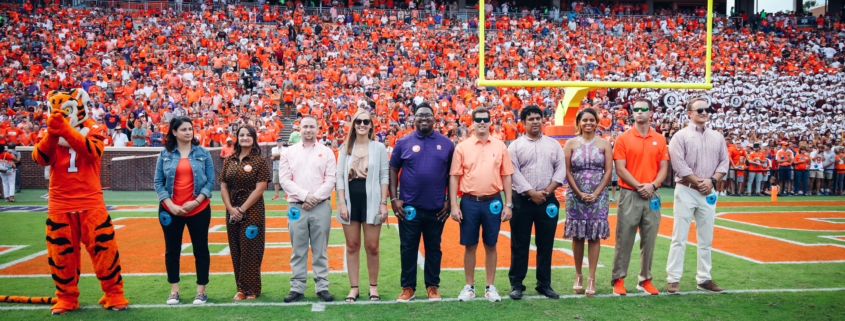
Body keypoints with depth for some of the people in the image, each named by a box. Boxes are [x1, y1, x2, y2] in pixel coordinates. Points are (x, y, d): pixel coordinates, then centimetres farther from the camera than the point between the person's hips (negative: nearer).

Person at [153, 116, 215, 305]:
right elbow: (158, 182, 3)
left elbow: (210, 181, 0)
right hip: (170, 210, 1)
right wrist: (170, 205, -9)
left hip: (198, 209, -1)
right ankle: (174, 290, 22)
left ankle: (201, 290, 15)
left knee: (201, 249, 4)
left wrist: (196, 201, -12)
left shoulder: (202, 152, 1)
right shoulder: (165, 154, 3)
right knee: (172, 250, 9)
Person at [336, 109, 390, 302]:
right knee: (352, 246, 6)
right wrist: (342, 203, -4)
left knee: (372, 246, 1)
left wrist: (384, 203, -5)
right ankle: (353, 288, 15)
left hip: (371, 201, -2)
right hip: (351, 201, 2)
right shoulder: (345, 148, 9)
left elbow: (384, 176, 2)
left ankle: (373, 287, 16)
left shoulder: (379, 148, 4)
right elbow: (339, 176, 6)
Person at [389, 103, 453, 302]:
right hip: (409, 207, -1)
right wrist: (394, 198, -3)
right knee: (408, 248, 6)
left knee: (434, 248, 10)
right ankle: (408, 288, 18)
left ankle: (433, 287, 22)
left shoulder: (446, 143, 5)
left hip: (436, 208, 1)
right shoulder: (403, 143, 3)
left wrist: (449, 200, 4)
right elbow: (393, 169, 5)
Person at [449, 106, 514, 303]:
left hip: (493, 202, 1)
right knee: (470, 246, 7)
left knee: (490, 245, 9)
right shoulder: (462, 147, 1)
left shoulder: (500, 146, 4)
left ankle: (490, 287, 20)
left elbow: (506, 176, 6)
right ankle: (469, 286, 19)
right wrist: (454, 205, -5)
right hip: (469, 202, -1)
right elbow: (454, 177, 1)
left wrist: (508, 205, 1)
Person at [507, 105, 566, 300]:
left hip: (547, 201, 2)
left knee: (546, 244, 7)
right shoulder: (515, 146, 3)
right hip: (522, 201, -2)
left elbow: (561, 170, 5)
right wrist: (532, 193, -12)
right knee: (519, 244, 2)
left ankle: (544, 284, 17)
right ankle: (516, 284, 10)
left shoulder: (554, 145, 12)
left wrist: (546, 191, -7)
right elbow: (514, 173, -5)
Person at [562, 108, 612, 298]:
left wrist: (596, 193, -8)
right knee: (577, 236, 3)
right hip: (575, 196, 0)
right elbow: (567, 171, 0)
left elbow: (609, 171, 1)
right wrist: (579, 193, -7)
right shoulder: (571, 144, 5)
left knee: (595, 236, -1)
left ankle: (591, 278, 3)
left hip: (598, 196, 0)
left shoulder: (604, 144, 6)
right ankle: (578, 275, 16)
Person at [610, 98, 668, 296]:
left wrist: (652, 185, -10)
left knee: (649, 239, 7)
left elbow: (663, 168, 7)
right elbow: (620, 168, -5)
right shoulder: (623, 138, 0)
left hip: (652, 195, 3)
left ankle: (645, 280, 18)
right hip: (629, 194, -3)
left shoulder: (659, 140, 10)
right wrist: (639, 186, -14)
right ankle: (618, 279, 8)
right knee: (624, 238, -1)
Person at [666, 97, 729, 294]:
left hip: (708, 192, 5)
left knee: (706, 238, 9)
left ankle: (704, 279, 17)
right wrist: (698, 182, -12)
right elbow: (679, 164, -10)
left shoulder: (717, 137, 15)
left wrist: (712, 180, -5)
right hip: (686, 190, -5)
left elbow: (724, 162, 11)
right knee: (680, 237, -5)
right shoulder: (681, 136, -1)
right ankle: (673, 279, 0)